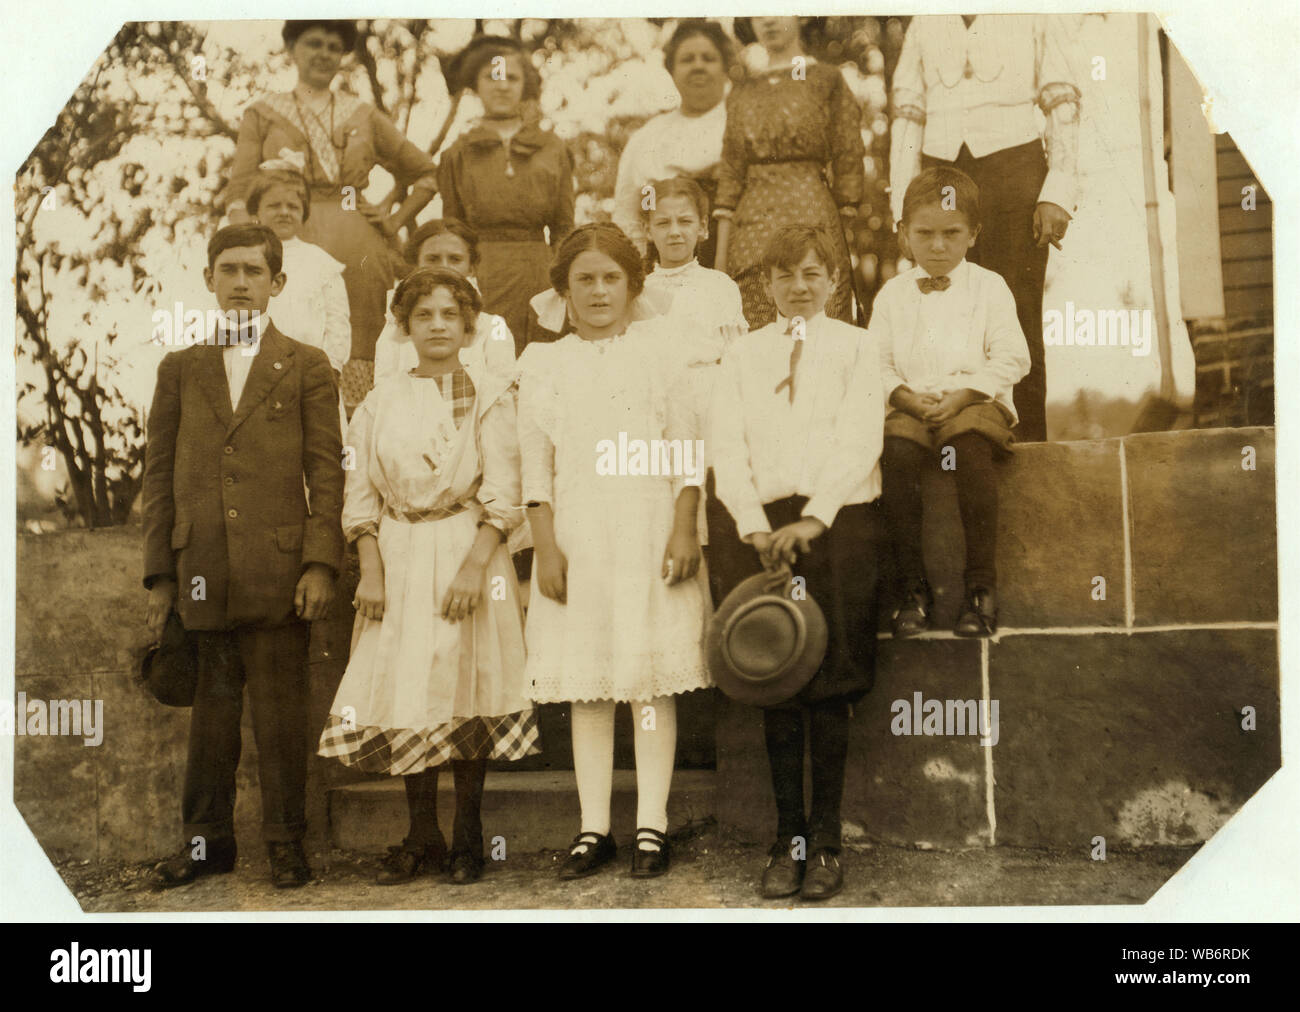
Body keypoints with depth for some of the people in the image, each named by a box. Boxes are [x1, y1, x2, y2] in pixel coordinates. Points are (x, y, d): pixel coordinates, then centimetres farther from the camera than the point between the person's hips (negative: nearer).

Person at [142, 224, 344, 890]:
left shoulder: (307, 367, 8)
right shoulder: (179, 370, 14)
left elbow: (327, 472, 3)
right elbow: (158, 475, 12)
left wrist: (321, 563, -7)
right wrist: (159, 574, 7)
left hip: (277, 573, -2)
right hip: (202, 575, 2)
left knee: (281, 715, 1)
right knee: (210, 711, 8)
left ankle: (286, 844, 12)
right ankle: (207, 841, 19)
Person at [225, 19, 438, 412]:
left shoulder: (364, 117, 17)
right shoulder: (263, 115, 14)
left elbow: (427, 174, 23)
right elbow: (239, 194, 6)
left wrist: (395, 222, 10)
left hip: (357, 254, 1)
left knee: (359, 355, -7)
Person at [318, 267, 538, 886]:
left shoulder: (489, 395, 0)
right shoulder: (382, 401, 10)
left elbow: (503, 492, -6)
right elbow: (361, 493, 9)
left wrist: (475, 566, -16)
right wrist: (371, 571, -2)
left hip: (468, 553, -3)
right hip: (398, 560, 3)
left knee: (464, 693, -1)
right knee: (403, 695, 2)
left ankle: (468, 836, 11)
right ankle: (422, 839, 13)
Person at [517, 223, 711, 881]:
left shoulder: (661, 349, 5)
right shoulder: (543, 364, 10)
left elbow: (686, 448, 2)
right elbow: (536, 462, 7)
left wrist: (684, 529, -6)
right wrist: (545, 545, -1)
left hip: (650, 532, -2)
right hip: (576, 536, 2)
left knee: (652, 680, 0)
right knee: (586, 686, 4)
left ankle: (652, 826, 8)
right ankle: (594, 828, 12)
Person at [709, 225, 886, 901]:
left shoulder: (855, 349, 10)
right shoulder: (741, 357, 16)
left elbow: (860, 440, -3)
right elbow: (727, 450, 5)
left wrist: (814, 518, -16)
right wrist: (757, 528, -10)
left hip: (839, 523, -2)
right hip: (761, 528, 2)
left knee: (830, 685, -4)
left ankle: (825, 842, 0)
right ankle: (788, 838, 5)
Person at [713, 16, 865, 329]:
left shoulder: (825, 80, 4)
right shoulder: (742, 93, 15)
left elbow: (849, 163, 2)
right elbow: (731, 174, 12)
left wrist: (846, 231, -5)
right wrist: (721, 253, 5)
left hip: (813, 215, -3)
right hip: (751, 227, 4)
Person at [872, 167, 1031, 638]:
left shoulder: (989, 287, 8)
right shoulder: (893, 293, 15)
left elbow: (1011, 357, 0)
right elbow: (876, 361, 11)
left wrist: (963, 394, -13)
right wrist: (905, 396, -9)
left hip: (976, 401, -2)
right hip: (912, 405, 2)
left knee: (969, 441, -36)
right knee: (896, 449, -31)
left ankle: (981, 583, -30)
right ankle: (913, 585, -24)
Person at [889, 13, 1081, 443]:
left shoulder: (1031, 16, 9)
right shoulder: (924, 25, 16)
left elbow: (1063, 106, 5)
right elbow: (906, 117, 16)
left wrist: (1058, 193, -5)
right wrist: (904, 210, 8)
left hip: (1014, 169, -2)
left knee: (1019, 319, -5)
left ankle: (1027, 446, -1)